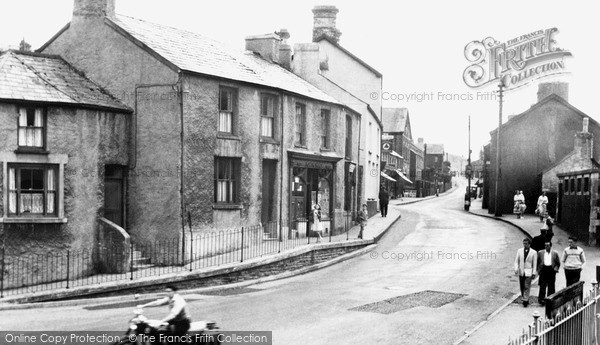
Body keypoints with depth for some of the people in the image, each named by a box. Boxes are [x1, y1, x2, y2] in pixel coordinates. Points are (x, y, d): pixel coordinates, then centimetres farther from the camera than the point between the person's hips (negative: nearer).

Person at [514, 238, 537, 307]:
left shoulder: (534, 253, -4)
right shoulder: (519, 251, 3)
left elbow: (534, 264, -2)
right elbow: (516, 261, 6)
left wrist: (534, 273, -5)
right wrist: (516, 269, -8)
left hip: (528, 272, -3)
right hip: (520, 271, 3)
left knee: (527, 286, -7)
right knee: (521, 286, 7)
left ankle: (525, 300, -3)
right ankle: (524, 298, 19)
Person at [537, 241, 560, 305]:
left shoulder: (555, 253, 7)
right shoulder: (540, 252, 9)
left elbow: (558, 263, 12)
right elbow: (537, 262, 12)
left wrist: (556, 268, -4)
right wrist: (538, 270, 3)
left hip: (551, 270, 0)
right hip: (543, 270, 0)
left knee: (551, 286, 4)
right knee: (542, 286, -4)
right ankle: (541, 299, -2)